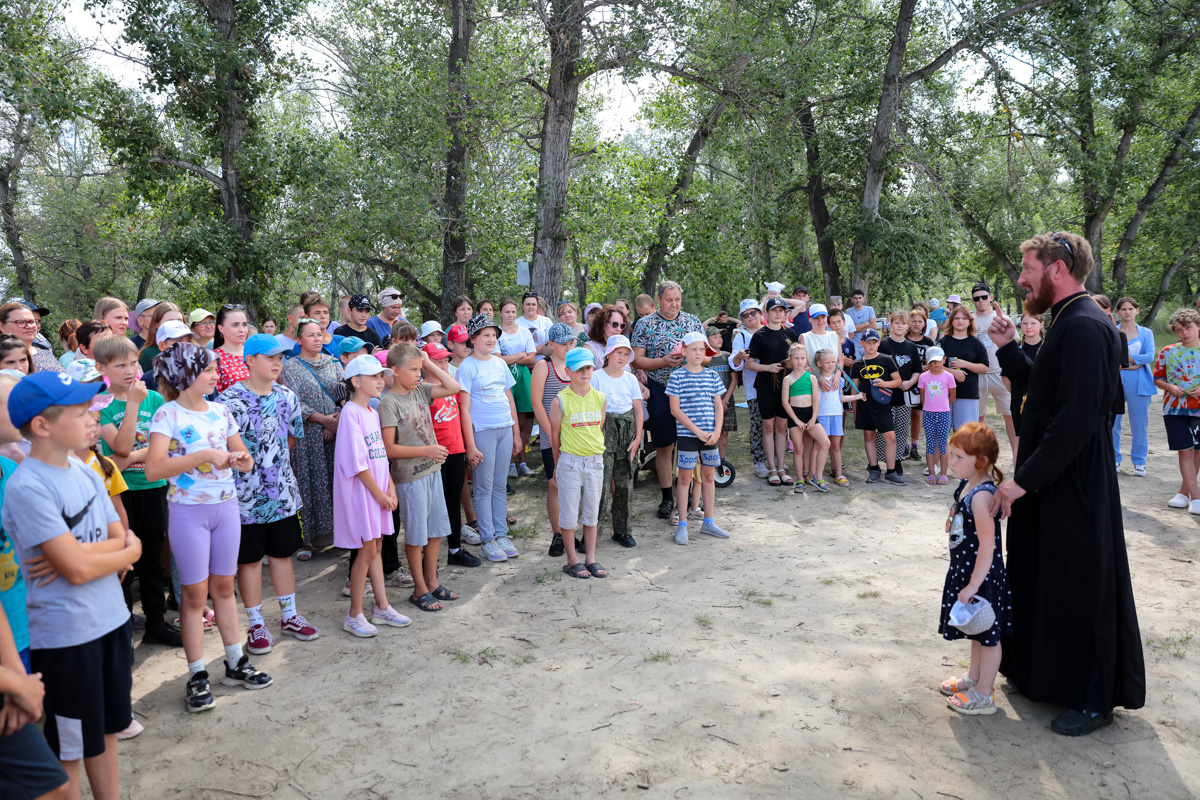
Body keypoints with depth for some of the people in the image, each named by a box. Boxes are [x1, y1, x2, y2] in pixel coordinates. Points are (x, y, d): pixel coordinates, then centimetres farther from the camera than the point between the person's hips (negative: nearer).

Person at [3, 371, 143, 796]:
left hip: (113, 620, 7)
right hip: (66, 636, -7)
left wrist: (74, 555, -14)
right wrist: (123, 551, -6)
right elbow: (78, 569, -22)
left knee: (107, 733, 19)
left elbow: (121, 539, 3)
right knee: (69, 752, 10)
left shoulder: (85, 471, 4)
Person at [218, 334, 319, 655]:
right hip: (246, 494, -4)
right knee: (250, 559, 7)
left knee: (283, 553, 15)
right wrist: (248, 461, -9)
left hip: (283, 491, 5)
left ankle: (289, 616, 28)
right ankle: (256, 624, 20)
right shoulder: (230, 399, -12)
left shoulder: (286, 397, 4)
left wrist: (265, 458, 7)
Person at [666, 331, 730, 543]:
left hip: (710, 435, 5)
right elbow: (675, 409, -10)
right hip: (687, 434, -4)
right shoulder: (677, 377, -7)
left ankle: (708, 522, 22)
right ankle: (682, 525, 10)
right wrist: (697, 431, -13)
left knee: (709, 476, 11)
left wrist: (716, 431, -5)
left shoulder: (712, 376, 7)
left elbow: (718, 406, 9)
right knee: (685, 478, 1)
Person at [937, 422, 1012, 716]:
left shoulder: (981, 495, -27)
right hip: (966, 570, 10)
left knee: (988, 635, 7)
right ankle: (974, 678, 42)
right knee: (976, 632, 25)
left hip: (983, 575, -10)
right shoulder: (966, 486, 3)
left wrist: (973, 585, -25)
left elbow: (987, 544, -28)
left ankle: (983, 696, 19)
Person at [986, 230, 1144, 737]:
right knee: (1044, 577, 19)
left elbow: (1077, 417, -27)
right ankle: (1044, 671, 36)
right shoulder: (1069, 322, 11)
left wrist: (1024, 478, -23)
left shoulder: (1084, 327, -21)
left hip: (1074, 486, -10)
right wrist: (1009, 348, 9)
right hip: (1052, 480, 10)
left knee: (1080, 586, 3)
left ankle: (1095, 700, 19)